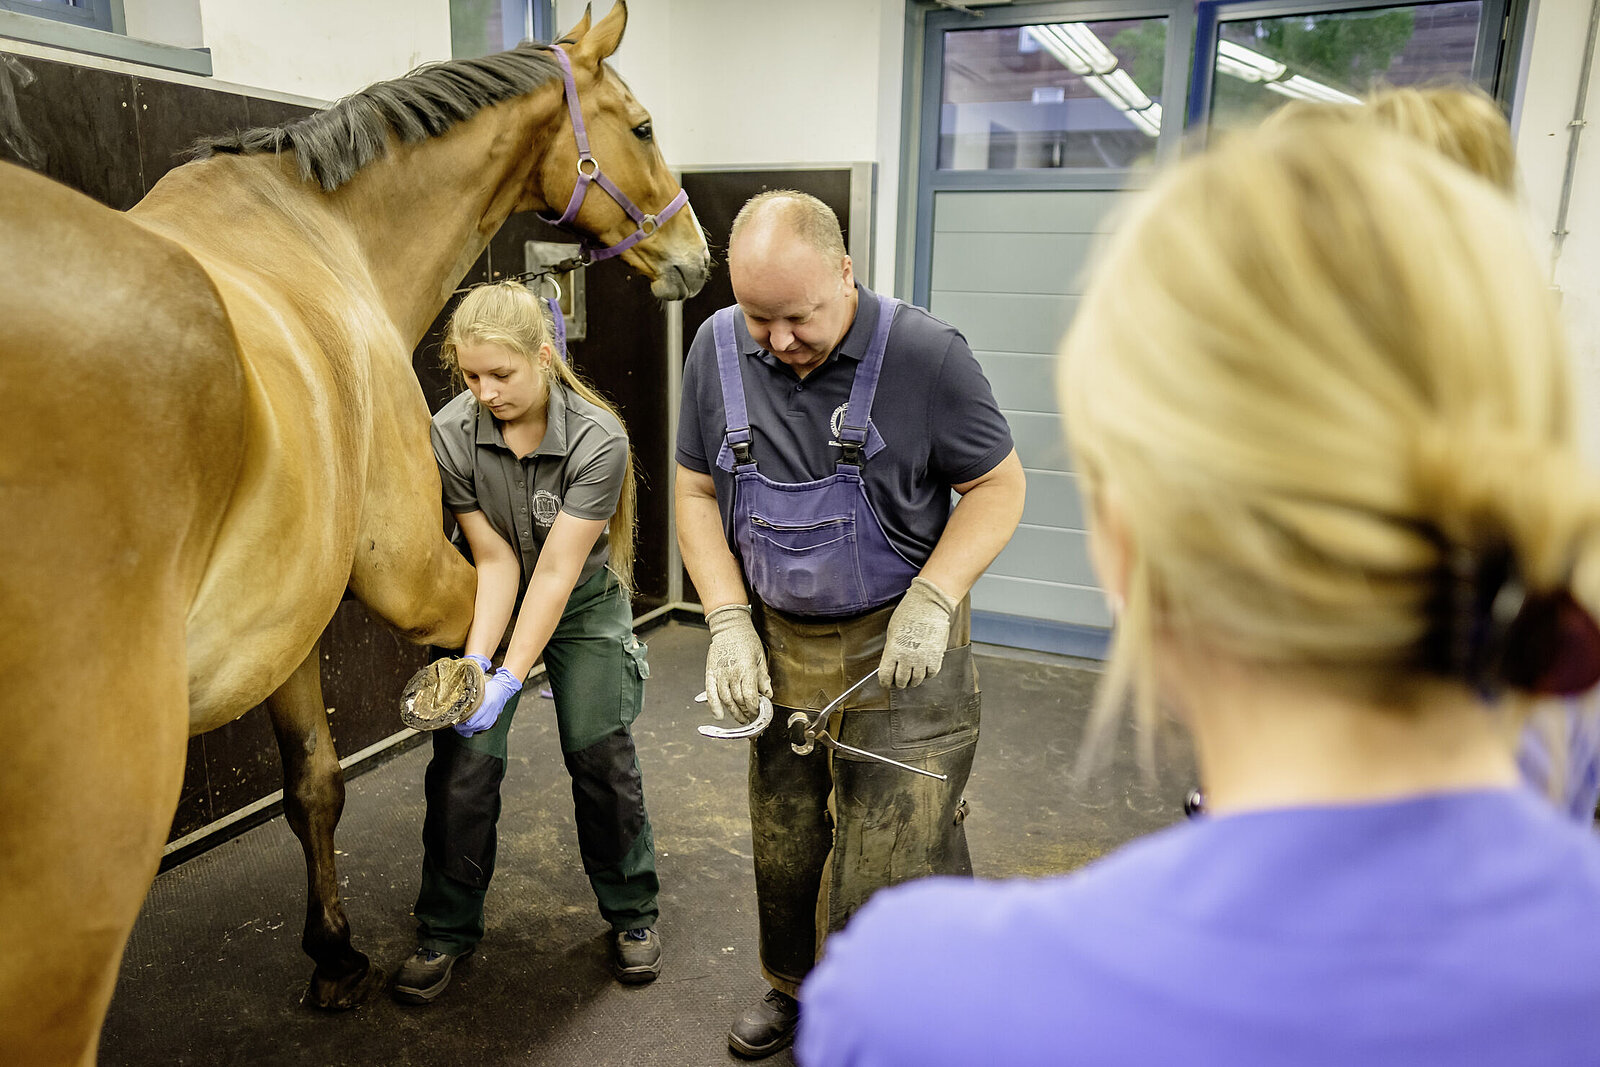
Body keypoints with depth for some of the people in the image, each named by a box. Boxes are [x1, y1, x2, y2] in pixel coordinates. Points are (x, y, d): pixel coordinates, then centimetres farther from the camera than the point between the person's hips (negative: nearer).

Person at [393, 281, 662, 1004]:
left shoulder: (597, 439, -27)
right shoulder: (451, 435, -19)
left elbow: (556, 571, -28)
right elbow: (495, 560, -17)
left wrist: (509, 677, -32)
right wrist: (476, 660, -28)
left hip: (582, 602, -2)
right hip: (493, 597, 2)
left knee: (601, 754, -5)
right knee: (464, 762, -6)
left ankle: (632, 912, 19)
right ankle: (446, 930, 16)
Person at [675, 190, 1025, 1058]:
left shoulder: (924, 354, -19)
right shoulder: (717, 350, -6)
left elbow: (998, 486, -9)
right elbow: (697, 493, 3)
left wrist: (933, 600, -21)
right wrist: (728, 619, -7)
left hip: (898, 649, -4)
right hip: (779, 643, 5)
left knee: (893, 853, 0)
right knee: (783, 841, 20)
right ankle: (795, 986, 47)